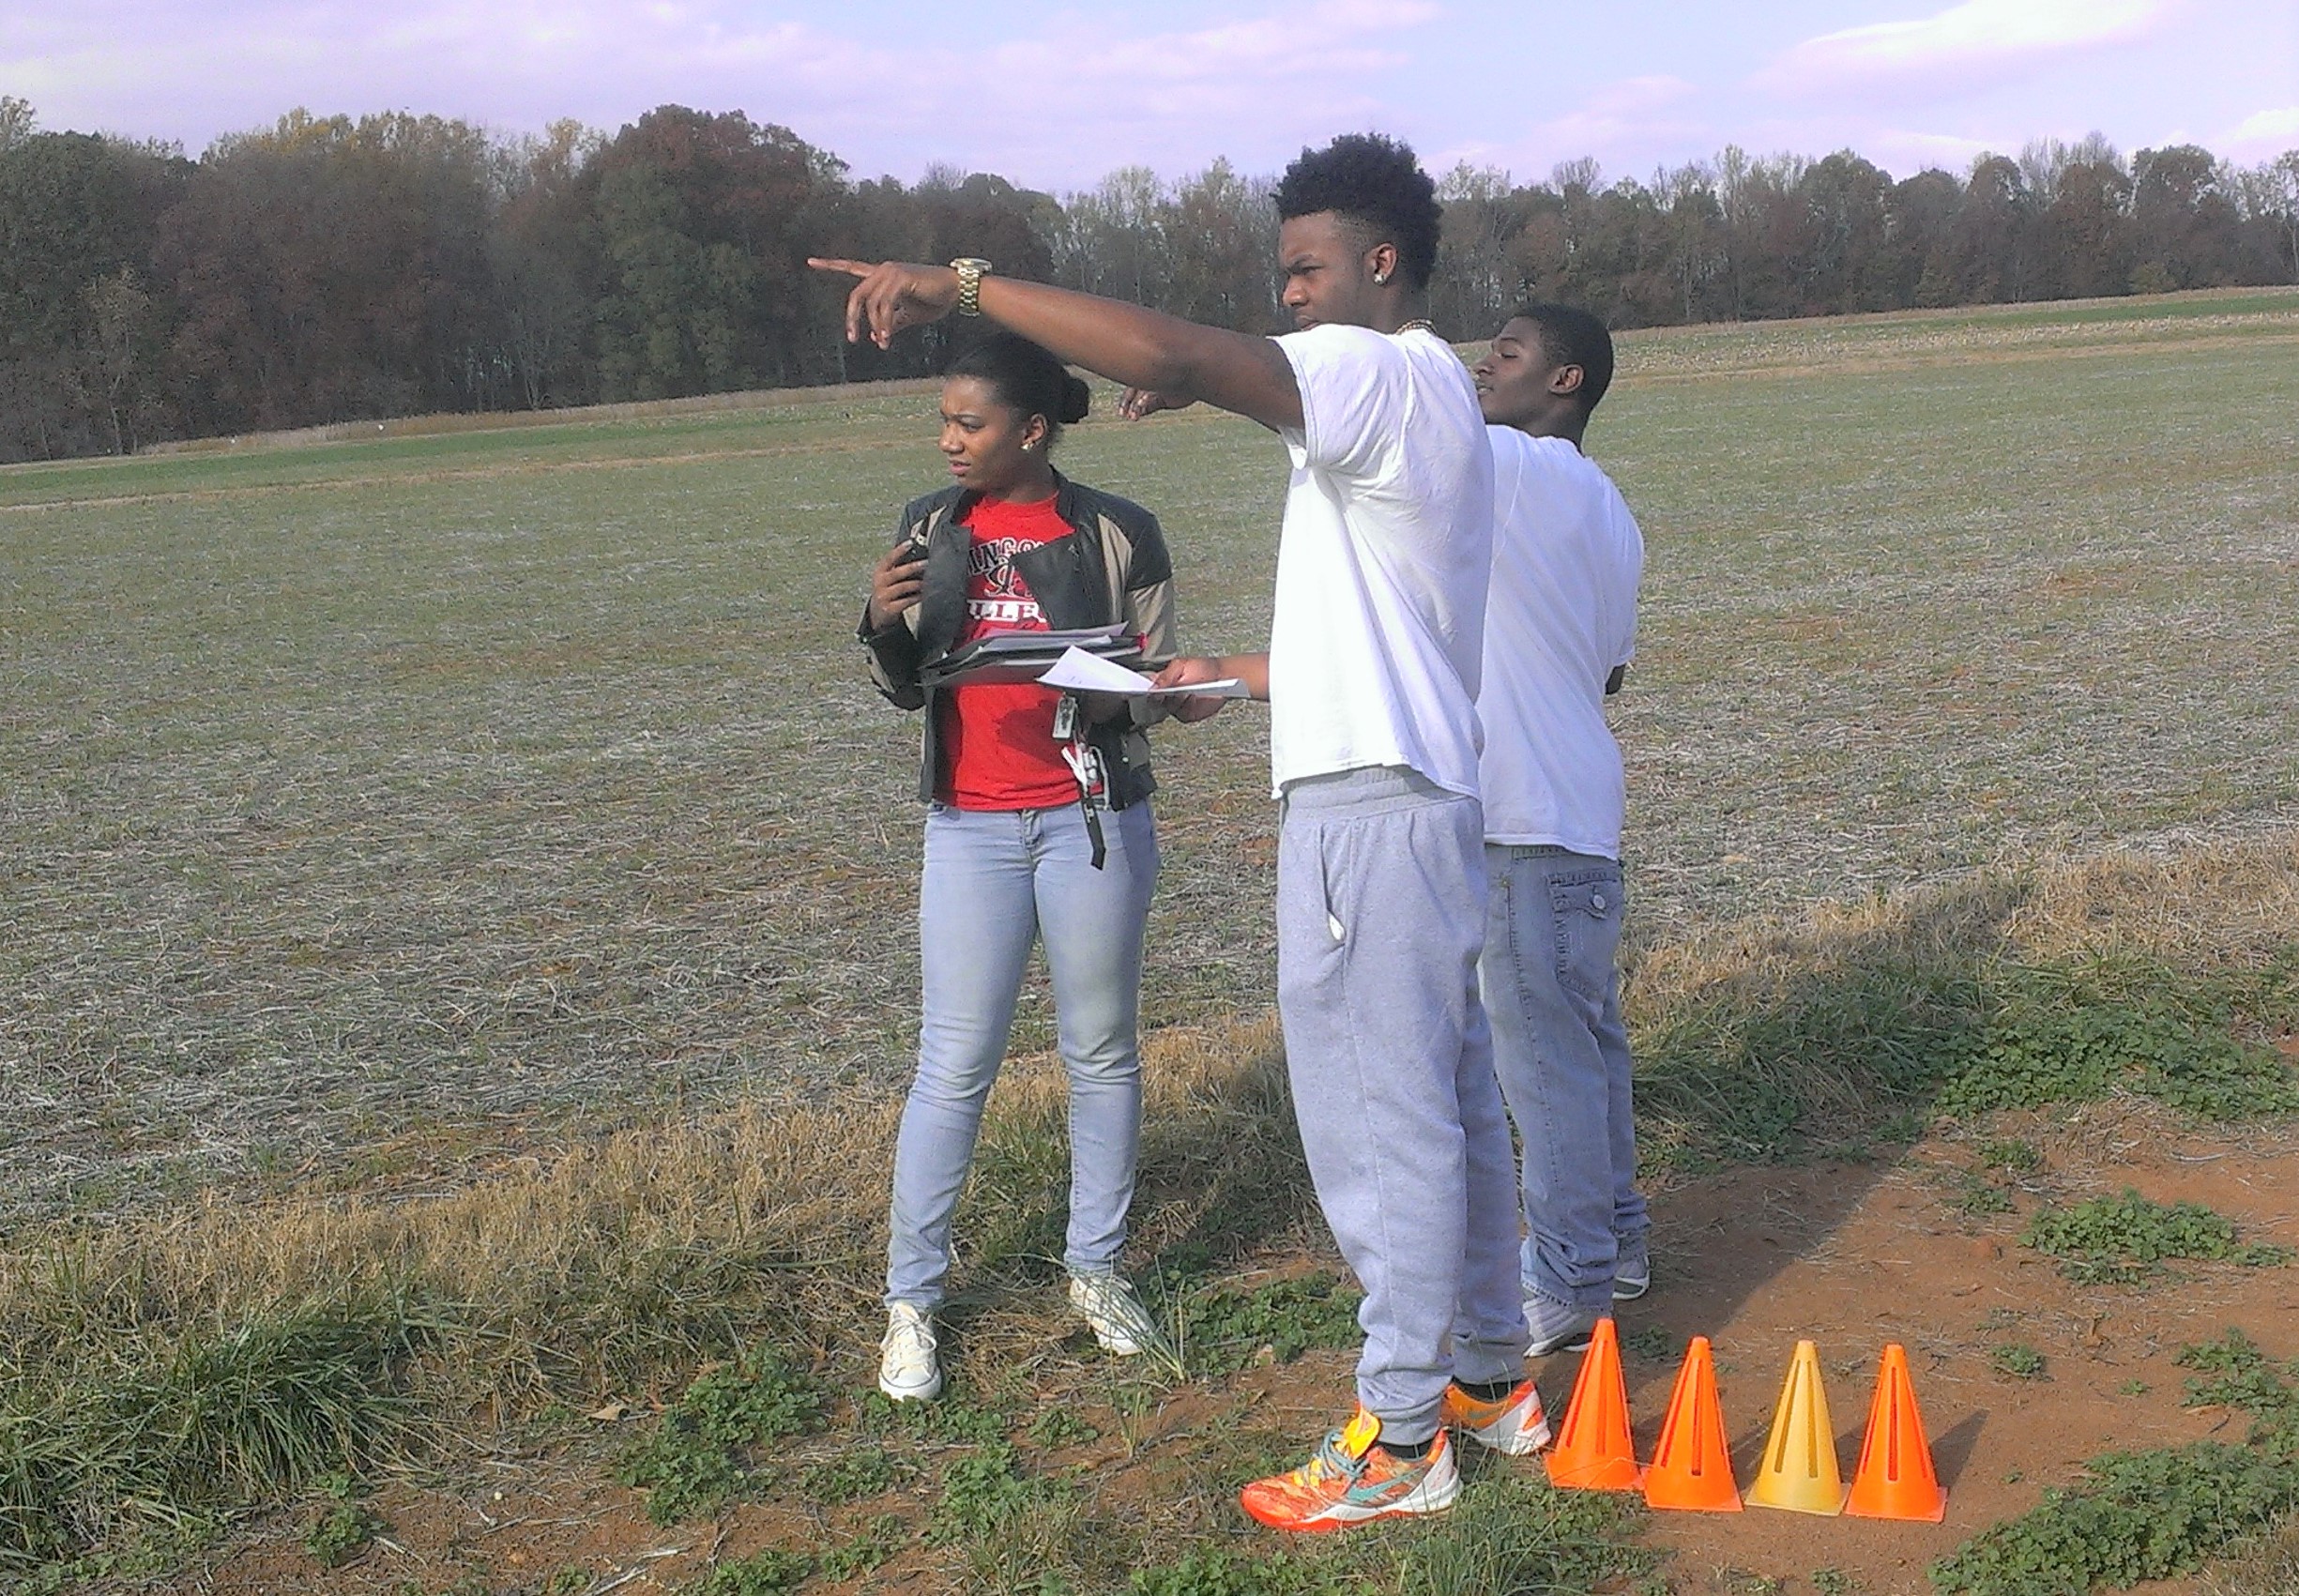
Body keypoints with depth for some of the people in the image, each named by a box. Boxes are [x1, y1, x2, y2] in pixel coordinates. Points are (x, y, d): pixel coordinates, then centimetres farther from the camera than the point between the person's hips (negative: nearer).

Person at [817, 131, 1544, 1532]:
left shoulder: (1385, 376, -16)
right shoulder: (1429, 399, 17)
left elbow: (1166, 353, -31)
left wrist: (963, 283, -26)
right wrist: (1242, 675, 30)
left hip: (1371, 810, -11)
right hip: (1421, 797, 11)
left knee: (1380, 1119, -2)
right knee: (1452, 1105, 18)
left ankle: (1400, 1439, 9)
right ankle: (1491, 1378, 30)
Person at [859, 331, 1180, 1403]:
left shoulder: (1117, 534, -4)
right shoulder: (932, 529, 5)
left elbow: (1153, 687, -1)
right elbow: (905, 688, 10)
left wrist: (1084, 685, -21)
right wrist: (883, 624, -11)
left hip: (1092, 818, -1)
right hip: (971, 824, 1)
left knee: (1102, 1051, 9)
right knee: (954, 1063, 0)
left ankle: (1096, 1271, 24)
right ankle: (910, 1299, 8)